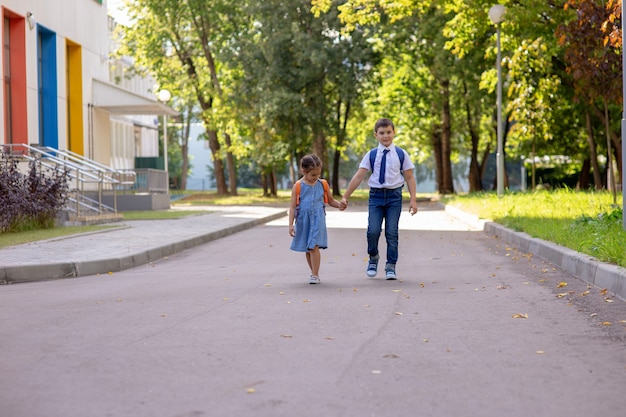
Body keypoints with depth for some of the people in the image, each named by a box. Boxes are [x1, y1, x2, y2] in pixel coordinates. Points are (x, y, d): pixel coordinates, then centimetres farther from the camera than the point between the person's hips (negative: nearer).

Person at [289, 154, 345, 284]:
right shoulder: (298, 186, -2)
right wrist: (291, 224, -6)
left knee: (314, 246, -13)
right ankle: (314, 273, 26)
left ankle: (315, 275, -9)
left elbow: (330, 201, 15)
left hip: (317, 220, -1)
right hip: (303, 220, 1)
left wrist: (339, 204, -6)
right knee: (307, 249, 11)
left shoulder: (322, 184, 3)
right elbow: (293, 207, -1)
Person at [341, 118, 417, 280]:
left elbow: (409, 178, 5)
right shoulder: (371, 155, 4)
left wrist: (413, 200, -3)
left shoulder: (401, 154, 3)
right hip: (376, 195, 0)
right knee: (373, 231, -10)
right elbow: (358, 176, 2)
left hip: (394, 195, 0)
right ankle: (373, 258, 17)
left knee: (392, 233, -2)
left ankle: (390, 267, 9)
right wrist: (345, 197, -1)